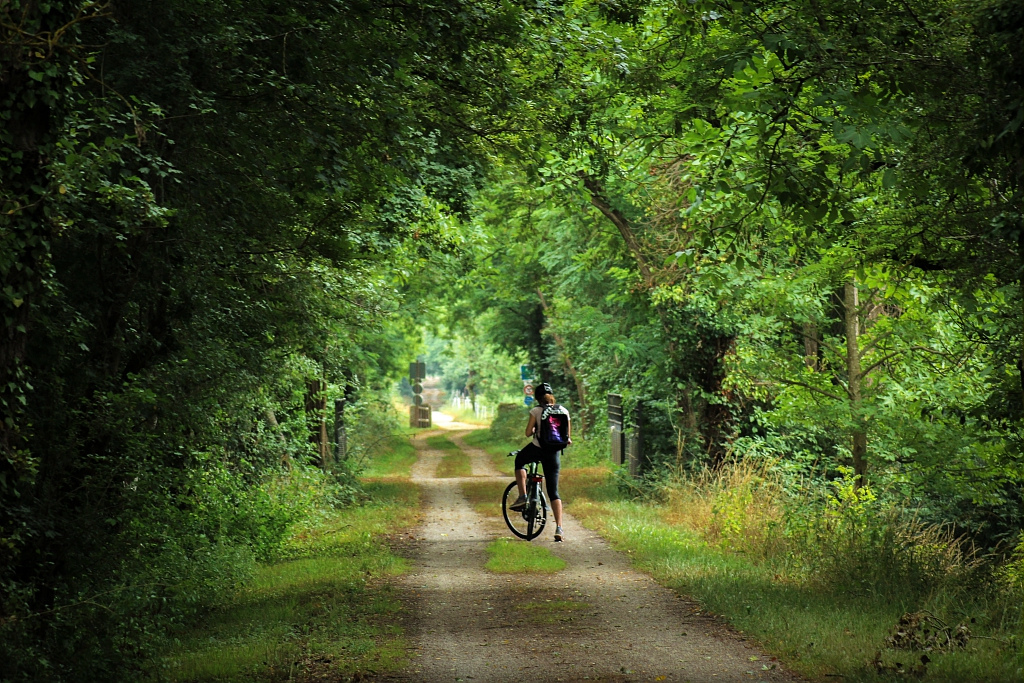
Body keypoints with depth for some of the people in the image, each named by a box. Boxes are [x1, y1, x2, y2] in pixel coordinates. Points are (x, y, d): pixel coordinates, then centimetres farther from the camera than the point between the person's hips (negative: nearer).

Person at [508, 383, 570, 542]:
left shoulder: (536, 411, -4)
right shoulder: (563, 411, 5)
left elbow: (528, 432, -4)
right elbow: (568, 437, 8)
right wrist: (567, 440, 31)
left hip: (537, 449, -3)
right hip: (554, 453, 3)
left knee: (519, 461, 32)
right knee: (553, 492, 6)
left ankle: (522, 497, 16)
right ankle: (559, 528, -6)